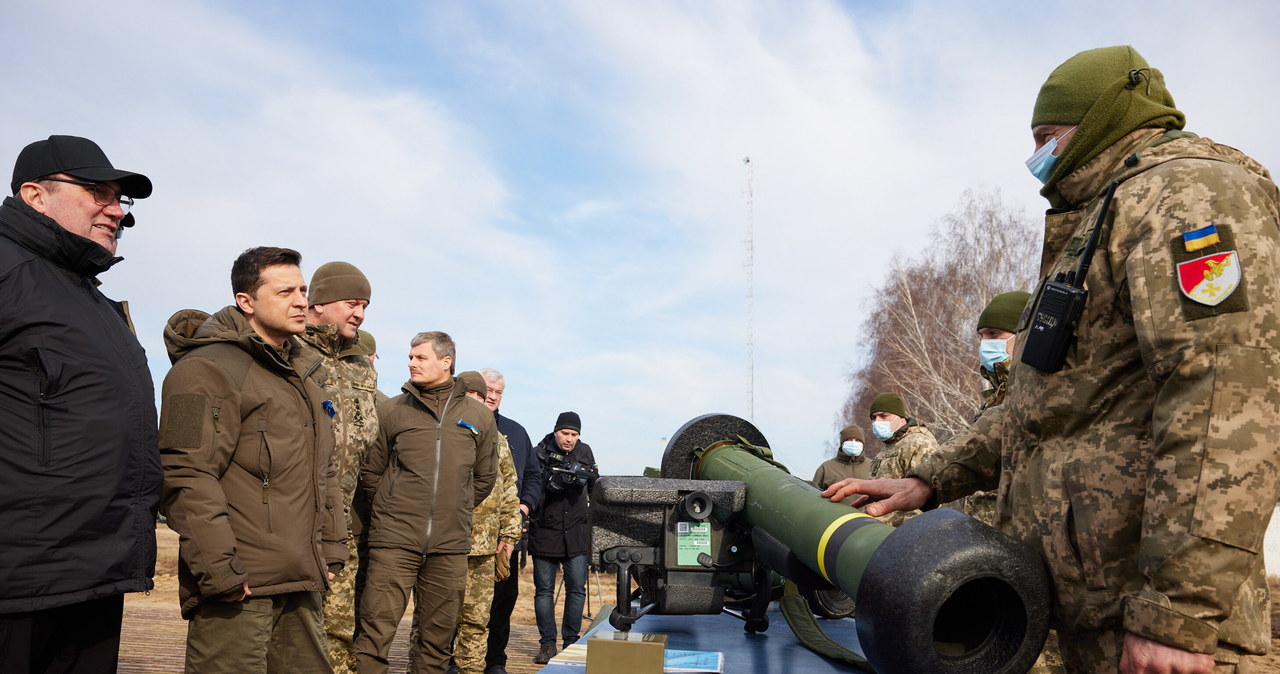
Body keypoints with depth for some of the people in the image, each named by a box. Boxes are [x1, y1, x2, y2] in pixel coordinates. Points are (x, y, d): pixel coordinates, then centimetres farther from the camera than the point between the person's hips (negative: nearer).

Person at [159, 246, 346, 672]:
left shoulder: (305, 372, 18)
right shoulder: (209, 368, -9)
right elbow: (186, 476, -17)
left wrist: (331, 546, 17)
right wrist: (219, 569, -20)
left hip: (301, 582, 8)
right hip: (238, 586, -8)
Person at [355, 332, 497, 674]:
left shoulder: (479, 417, 7)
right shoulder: (392, 410, 4)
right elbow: (370, 472, 9)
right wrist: (391, 511, 8)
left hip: (450, 545, 2)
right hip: (395, 541, -2)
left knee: (438, 637, 11)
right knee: (375, 633, -4)